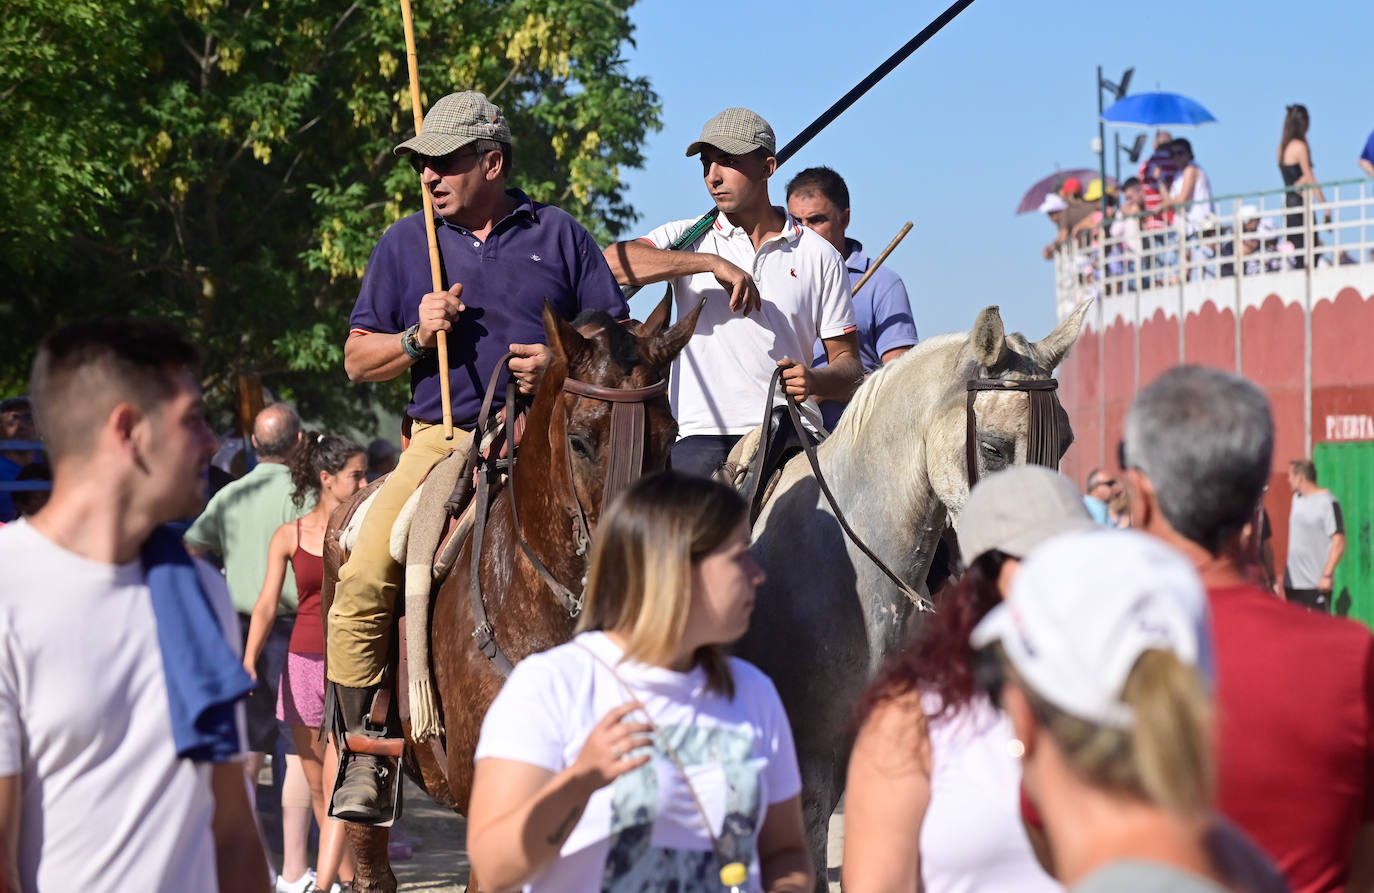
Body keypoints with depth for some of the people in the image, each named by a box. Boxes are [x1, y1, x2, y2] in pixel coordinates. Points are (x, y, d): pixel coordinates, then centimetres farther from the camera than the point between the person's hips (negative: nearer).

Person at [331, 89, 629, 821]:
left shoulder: (559, 236, 11)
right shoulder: (404, 244, 15)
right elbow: (358, 359, 15)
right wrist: (418, 337, -4)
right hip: (441, 441, 1)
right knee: (361, 580, -20)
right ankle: (365, 751, -10)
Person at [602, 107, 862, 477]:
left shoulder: (819, 256, 13)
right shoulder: (689, 238, 11)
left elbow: (849, 366, 13)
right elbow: (612, 262, -9)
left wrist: (815, 381, -11)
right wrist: (712, 262, -14)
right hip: (701, 436, -1)